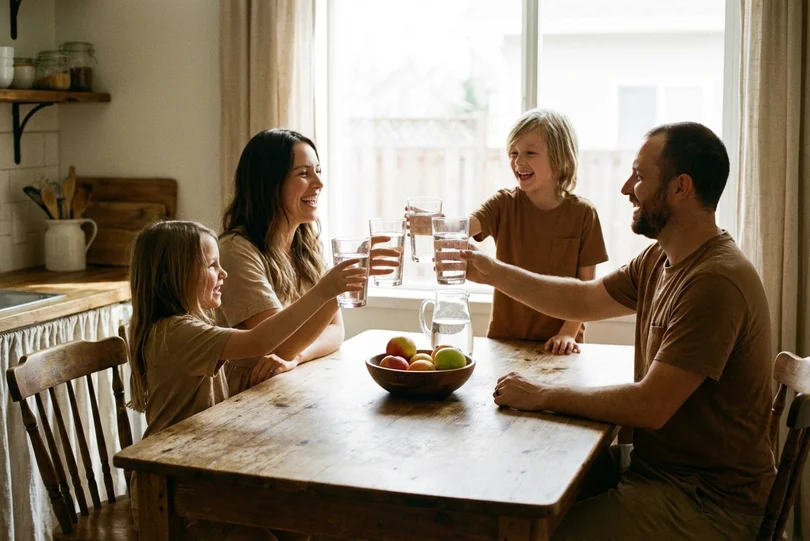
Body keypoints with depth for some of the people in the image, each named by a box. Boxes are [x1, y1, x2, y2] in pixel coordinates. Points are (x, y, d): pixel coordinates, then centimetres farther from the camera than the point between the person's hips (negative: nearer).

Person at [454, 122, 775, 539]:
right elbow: (585, 300, 18)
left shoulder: (715, 282, -25)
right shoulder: (660, 259, 7)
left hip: (709, 503, -9)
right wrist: (493, 273, 11)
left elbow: (649, 406, -28)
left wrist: (542, 395, -18)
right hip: (657, 465, 9)